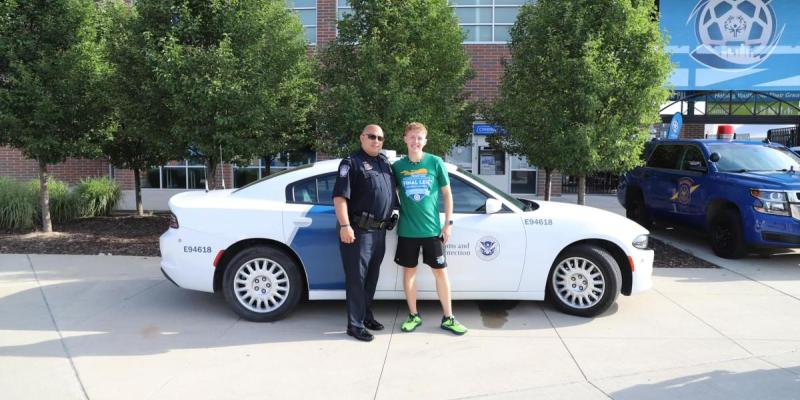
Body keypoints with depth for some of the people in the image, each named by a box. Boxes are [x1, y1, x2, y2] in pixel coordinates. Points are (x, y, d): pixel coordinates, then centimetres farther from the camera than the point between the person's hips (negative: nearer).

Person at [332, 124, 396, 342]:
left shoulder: (384, 161, 16)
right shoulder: (352, 162, -7)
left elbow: (392, 189, 29)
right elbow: (340, 196, -15)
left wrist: (390, 217, 18)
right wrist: (345, 225, -24)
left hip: (379, 230, 8)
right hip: (359, 230, -8)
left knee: (372, 276, 15)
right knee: (357, 277, -3)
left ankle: (366, 315, 28)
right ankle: (355, 324, 3)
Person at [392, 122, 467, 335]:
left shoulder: (435, 163, -2)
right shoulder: (398, 166, 1)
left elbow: (447, 194, 2)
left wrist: (448, 223, -2)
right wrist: (393, 216, 1)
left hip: (432, 229, -1)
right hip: (407, 230, 1)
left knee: (440, 271, 5)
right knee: (409, 271, 8)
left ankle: (448, 318, 16)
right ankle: (413, 316, 22)